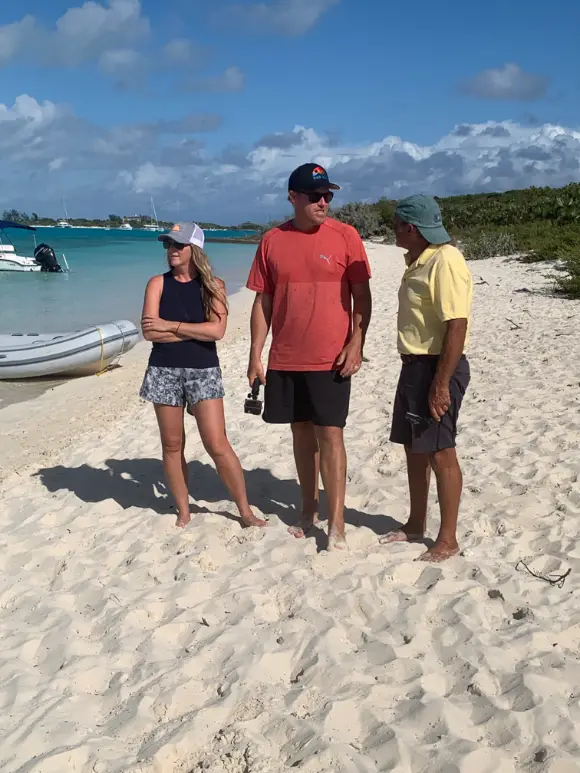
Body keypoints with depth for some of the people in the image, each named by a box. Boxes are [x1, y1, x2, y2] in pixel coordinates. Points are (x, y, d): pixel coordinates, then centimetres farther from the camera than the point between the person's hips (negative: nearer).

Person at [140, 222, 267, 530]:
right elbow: (150, 332, -10)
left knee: (217, 445, -4)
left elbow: (217, 331, -14)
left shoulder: (213, 285, 0)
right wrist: (197, 330, -10)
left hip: (204, 371, -2)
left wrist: (171, 326, -13)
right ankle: (183, 511, 23)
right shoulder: (158, 284, 2)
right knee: (172, 445, 8)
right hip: (164, 371, 2)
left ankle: (245, 511, 8)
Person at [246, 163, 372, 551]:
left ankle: (336, 523, 4)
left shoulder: (345, 236, -3)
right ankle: (309, 509, 27)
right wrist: (255, 355, 3)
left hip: (331, 358, -3)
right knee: (302, 432, 13)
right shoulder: (273, 241, 4)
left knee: (330, 434, -3)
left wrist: (356, 344, -12)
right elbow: (263, 301, 7)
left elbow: (362, 295, -2)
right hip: (285, 359, 3)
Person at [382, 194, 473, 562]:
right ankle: (416, 524, 32)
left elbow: (457, 327, -23)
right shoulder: (419, 260, 12)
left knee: (440, 453, -1)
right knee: (414, 448, 17)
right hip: (415, 365, 10)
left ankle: (448, 540, 12)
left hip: (438, 368, -10)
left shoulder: (445, 261, -19)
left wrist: (441, 383, -24)